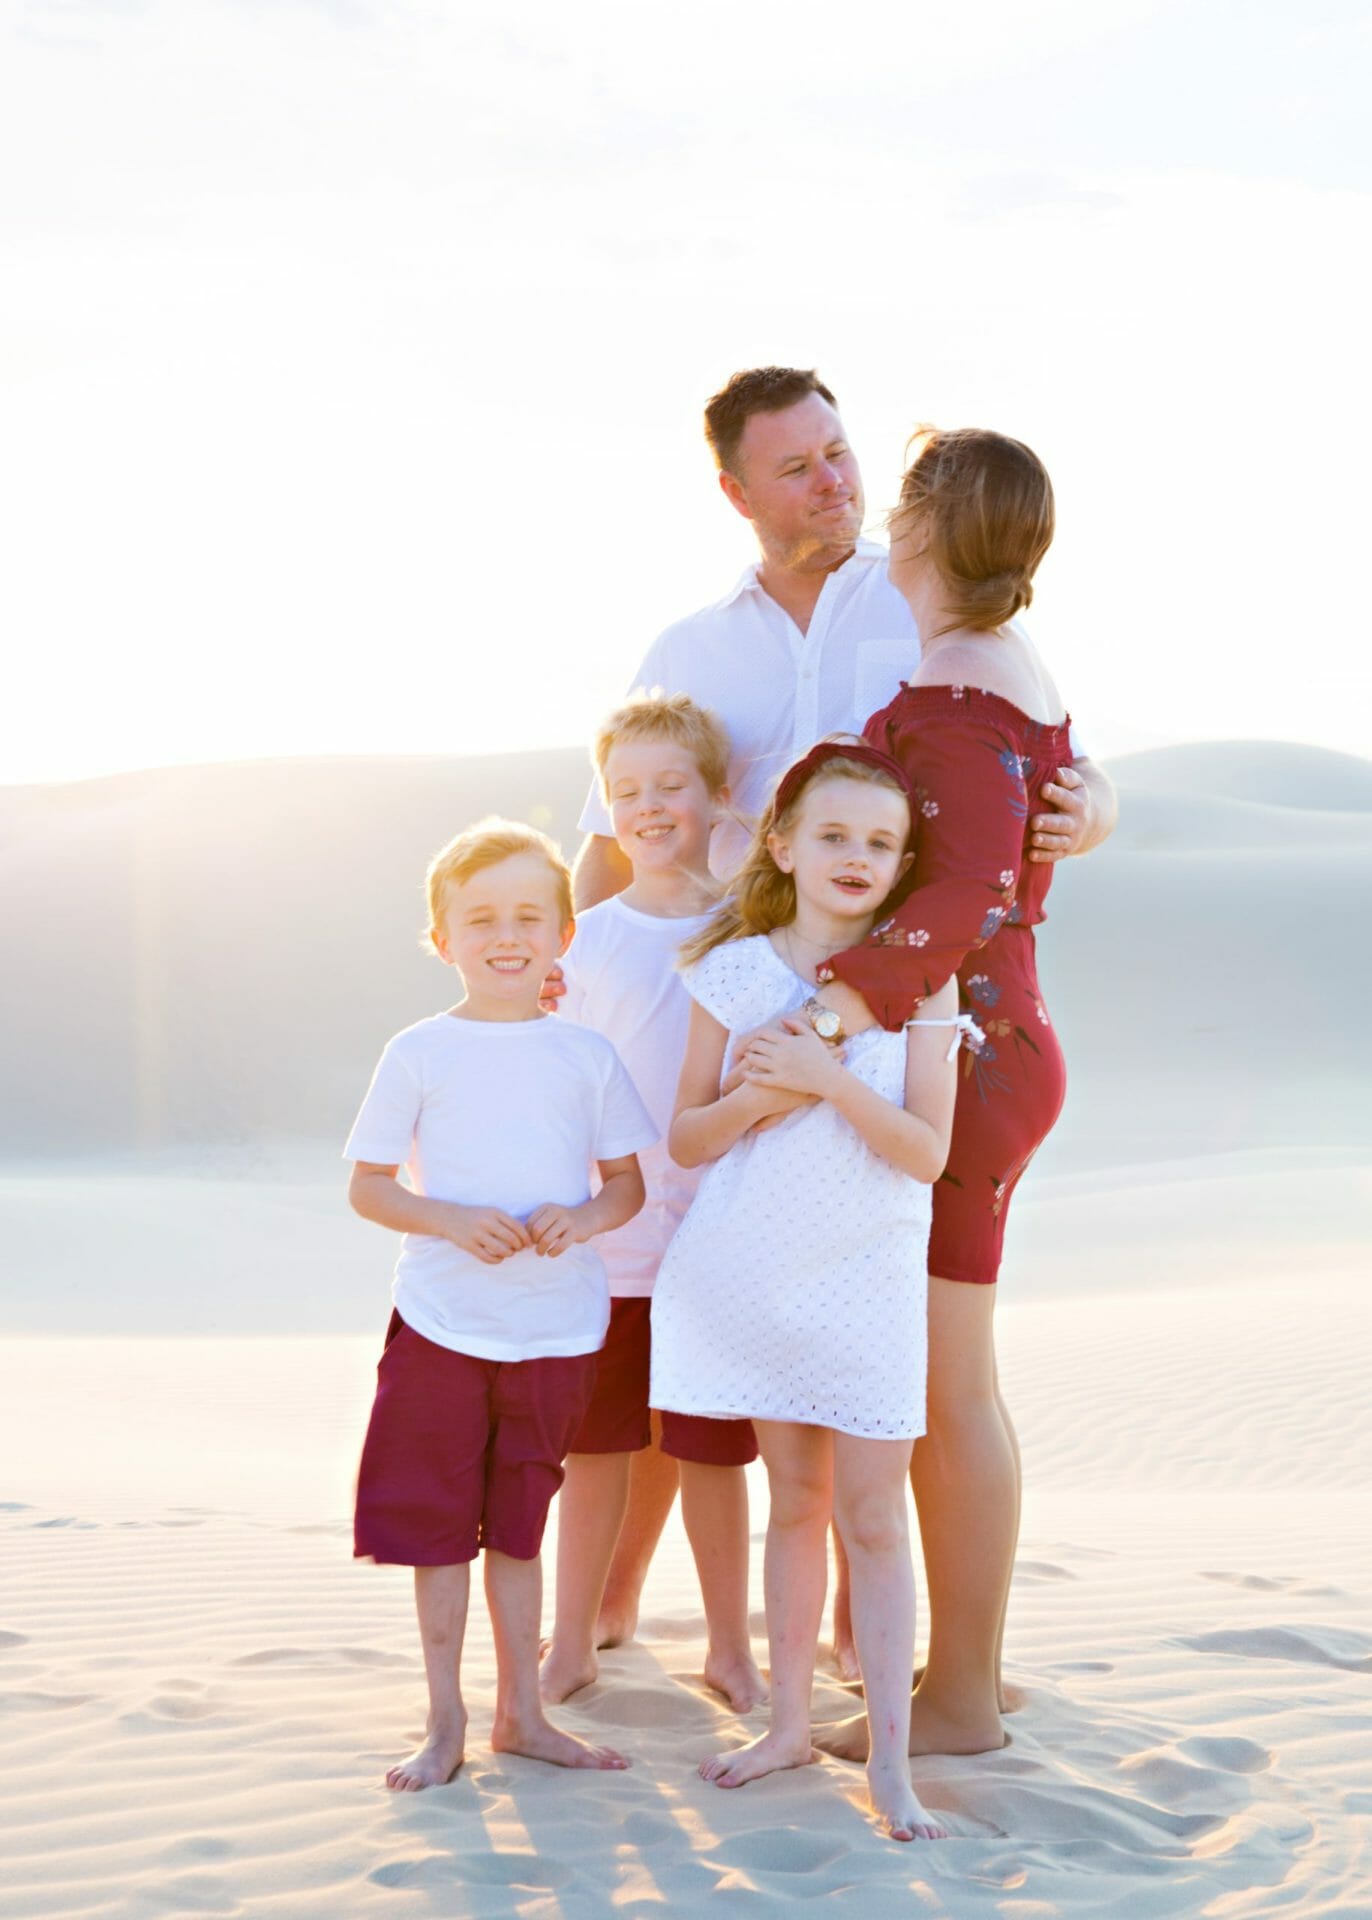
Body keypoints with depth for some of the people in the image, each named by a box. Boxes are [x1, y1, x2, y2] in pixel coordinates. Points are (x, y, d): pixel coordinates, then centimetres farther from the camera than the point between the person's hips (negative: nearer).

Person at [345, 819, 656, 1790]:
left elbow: (629, 1183, 7)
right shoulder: (420, 1054, -2)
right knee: (437, 1523, 5)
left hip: (556, 1326, 1)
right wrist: (452, 1220, -17)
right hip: (441, 1325, -1)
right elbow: (367, 1185, 0)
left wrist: (584, 1217, -15)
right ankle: (445, 1720, 17)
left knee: (516, 1525, 13)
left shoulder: (587, 1054, 2)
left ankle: (522, 1711, 24)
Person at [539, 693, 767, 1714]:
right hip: (607, 1236, 1)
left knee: (714, 1451, 6)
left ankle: (731, 1647, 21)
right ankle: (573, 1645, 22)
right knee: (595, 1446, 8)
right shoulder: (588, 940, 3)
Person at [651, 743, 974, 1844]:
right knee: (794, 1499, 12)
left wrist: (830, 1080, -22)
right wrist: (757, 1095, -17)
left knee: (871, 1514, -2)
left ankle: (890, 1759, 3)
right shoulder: (734, 971, 0)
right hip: (752, 1274, 2)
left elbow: (927, 1151, -10)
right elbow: (687, 1139, 2)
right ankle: (790, 1722, 24)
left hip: (867, 1278, -1)